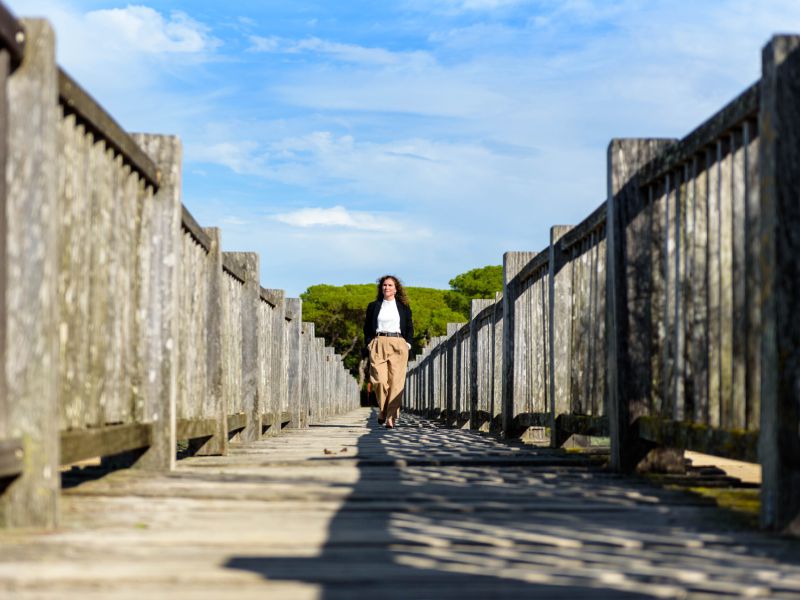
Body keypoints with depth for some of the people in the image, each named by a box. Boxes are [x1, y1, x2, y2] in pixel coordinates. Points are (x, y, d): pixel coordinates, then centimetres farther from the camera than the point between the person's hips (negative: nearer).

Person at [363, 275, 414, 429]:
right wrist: (370, 344, 1)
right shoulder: (373, 306, 13)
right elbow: (367, 327, 14)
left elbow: (409, 328, 14)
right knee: (379, 380, -13)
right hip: (378, 345, 0)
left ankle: (391, 417, -8)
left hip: (398, 345, 0)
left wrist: (407, 345, 2)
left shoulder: (404, 307, 13)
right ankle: (383, 410, 9)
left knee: (396, 382, -9)